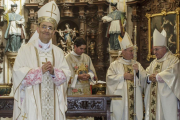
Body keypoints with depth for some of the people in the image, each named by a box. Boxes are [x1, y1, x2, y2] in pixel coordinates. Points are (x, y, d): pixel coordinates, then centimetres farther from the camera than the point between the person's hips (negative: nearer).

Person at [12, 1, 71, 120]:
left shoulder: (58, 52, 11)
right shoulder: (26, 49, 2)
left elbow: (66, 74, 5)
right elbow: (19, 73, -8)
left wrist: (54, 72, -14)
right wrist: (40, 70, -16)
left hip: (53, 101, 3)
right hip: (32, 101, -3)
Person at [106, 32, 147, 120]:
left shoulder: (136, 64, 14)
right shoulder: (115, 64, 3)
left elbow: (144, 78, 6)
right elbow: (109, 78, -8)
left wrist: (138, 72, -12)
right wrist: (123, 76, -12)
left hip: (135, 99, 3)